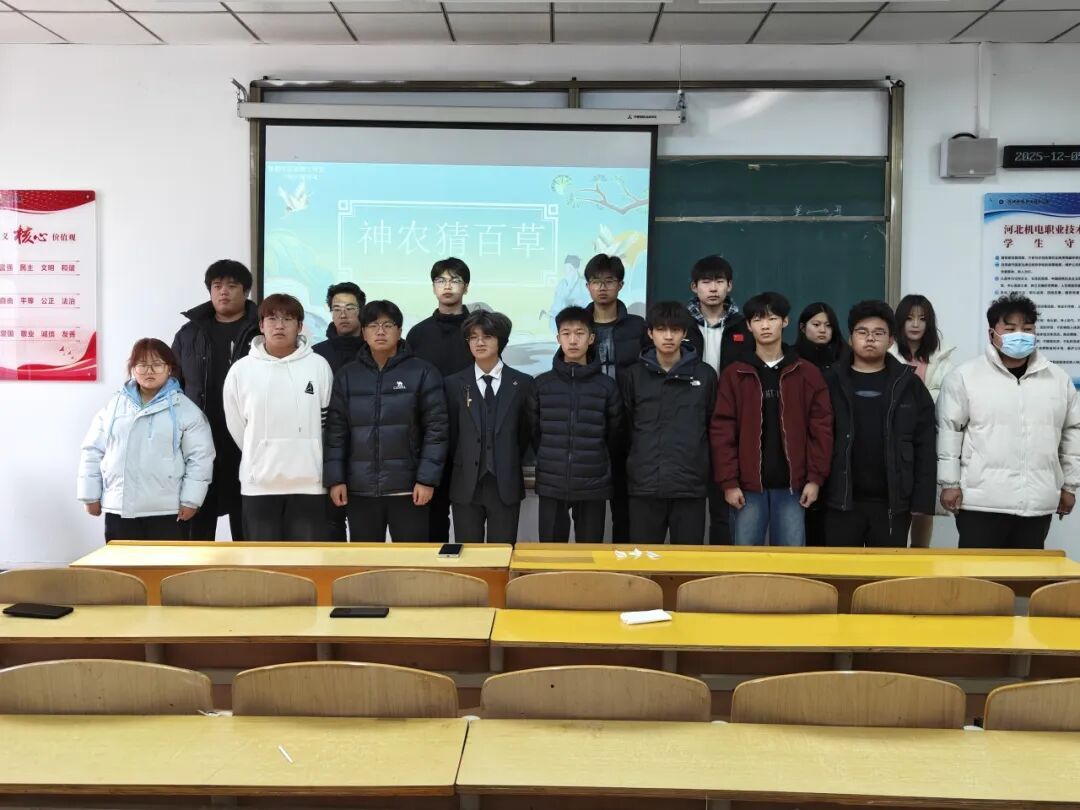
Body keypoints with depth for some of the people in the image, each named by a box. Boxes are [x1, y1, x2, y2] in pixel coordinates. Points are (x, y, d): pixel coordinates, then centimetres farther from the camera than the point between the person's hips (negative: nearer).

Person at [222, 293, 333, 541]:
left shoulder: (319, 366, -1)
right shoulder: (241, 369, -1)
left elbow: (328, 420, 5)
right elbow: (236, 426, 7)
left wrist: (305, 457, 7)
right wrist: (261, 457, 9)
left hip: (308, 482, 0)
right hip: (259, 483, 1)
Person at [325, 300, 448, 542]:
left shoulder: (423, 372, -1)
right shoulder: (347, 376, 7)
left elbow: (436, 429, -4)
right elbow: (335, 431, 6)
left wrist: (427, 479, -10)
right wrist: (335, 479, -1)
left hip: (407, 487, -2)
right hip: (360, 489, 3)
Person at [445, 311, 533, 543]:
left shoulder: (522, 383, 3)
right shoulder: (454, 383, 5)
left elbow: (527, 432, 8)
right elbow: (450, 433, 8)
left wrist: (510, 465, 7)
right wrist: (460, 468, 7)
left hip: (506, 485, 0)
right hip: (466, 485, 1)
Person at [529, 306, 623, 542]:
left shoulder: (606, 386, 0)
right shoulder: (541, 384, 2)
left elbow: (614, 435, 10)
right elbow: (533, 431, 11)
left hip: (593, 485, 0)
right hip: (551, 485, 1)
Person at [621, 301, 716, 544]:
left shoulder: (705, 375, 5)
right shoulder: (633, 375, 5)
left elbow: (714, 427, 9)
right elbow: (624, 428, 9)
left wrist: (709, 469, 8)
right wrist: (637, 462, 6)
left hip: (691, 484, 0)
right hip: (645, 484, 0)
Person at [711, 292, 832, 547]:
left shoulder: (807, 373, 5)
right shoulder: (734, 374, 3)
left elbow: (821, 428, 2)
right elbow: (722, 431, -1)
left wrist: (815, 477, -5)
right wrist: (728, 482, -8)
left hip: (791, 486, 0)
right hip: (748, 486, 0)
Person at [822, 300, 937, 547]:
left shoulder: (909, 384, 4)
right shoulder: (831, 382, 2)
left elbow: (924, 445, 2)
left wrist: (922, 498, -4)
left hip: (892, 501, 1)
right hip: (841, 499, 0)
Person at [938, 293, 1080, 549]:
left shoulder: (1058, 378, 8)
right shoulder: (965, 376, -4)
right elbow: (949, 430, -4)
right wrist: (950, 483, -6)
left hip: (1038, 502, 4)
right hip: (982, 500, -4)